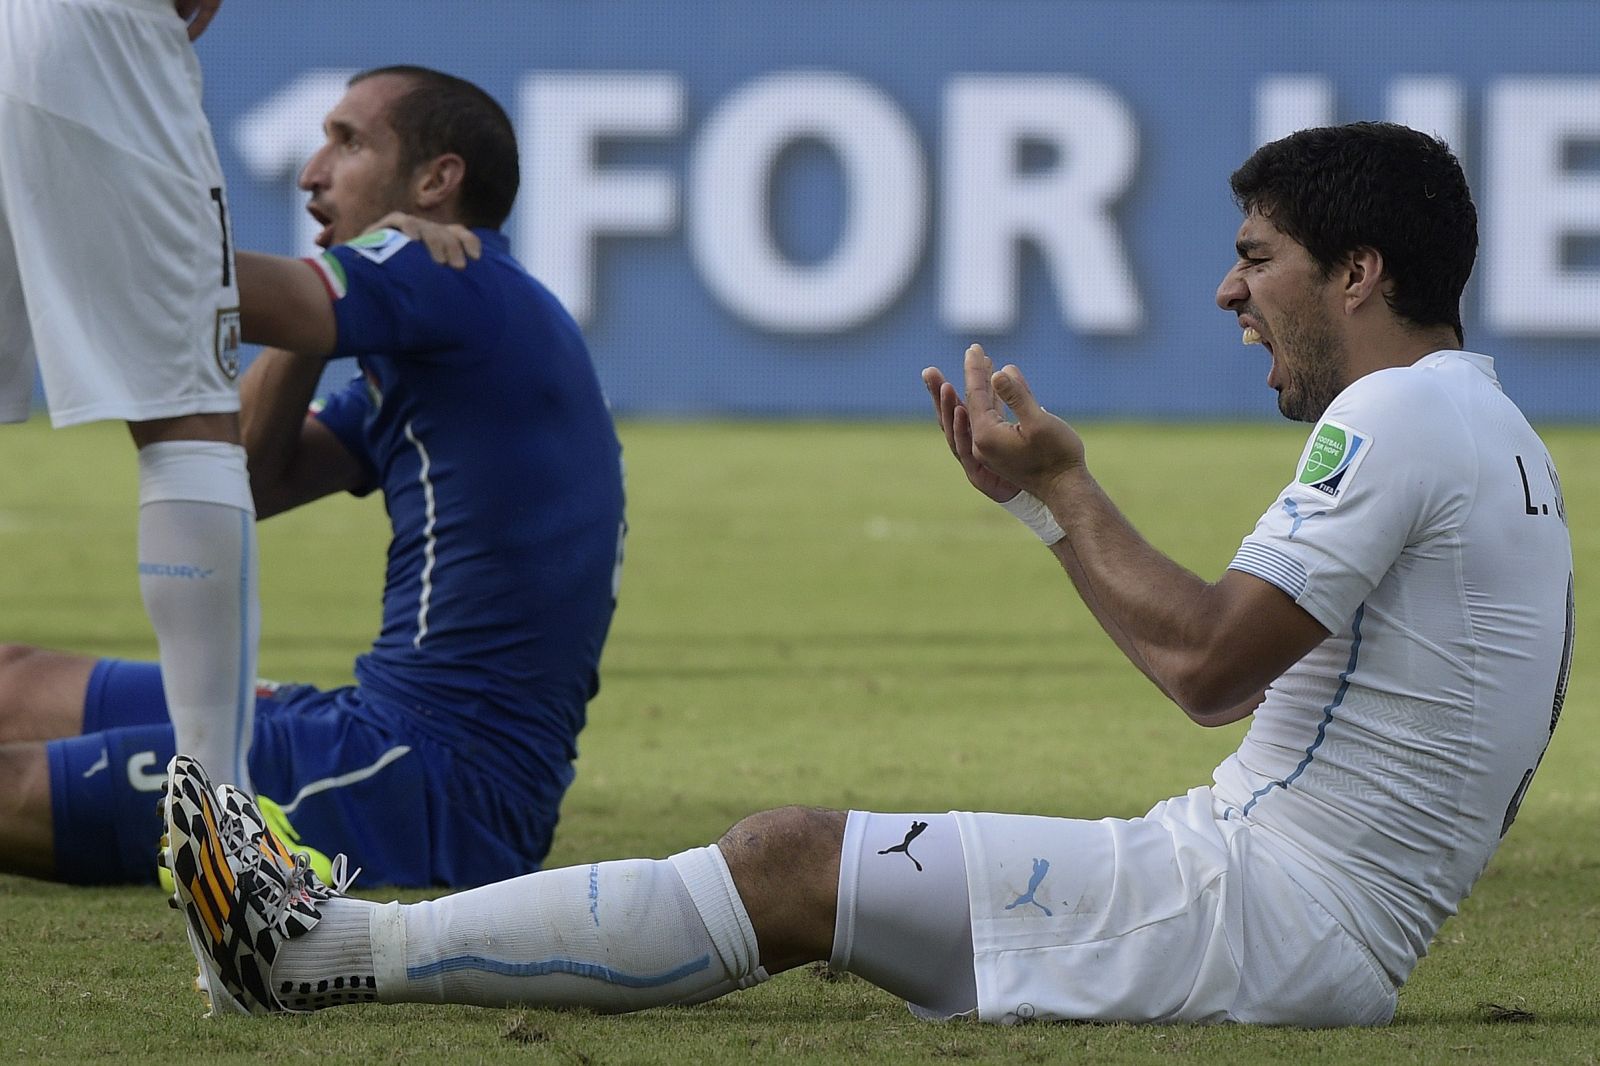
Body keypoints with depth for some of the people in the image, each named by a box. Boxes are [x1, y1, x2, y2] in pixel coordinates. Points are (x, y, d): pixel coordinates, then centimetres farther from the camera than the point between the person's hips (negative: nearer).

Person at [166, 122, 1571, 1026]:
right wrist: (1040, 494, 21)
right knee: (804, 860, 7)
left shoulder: (1397, 416, -12)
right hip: (1322, 938, 10)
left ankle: (334, 955, -9)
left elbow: (1205, 661, -19)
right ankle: (338, 946, 5)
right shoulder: (1490, 432, 21)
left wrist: (1062, 485, -5)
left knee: (795, 865, -10)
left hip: (1273, 915, -10)